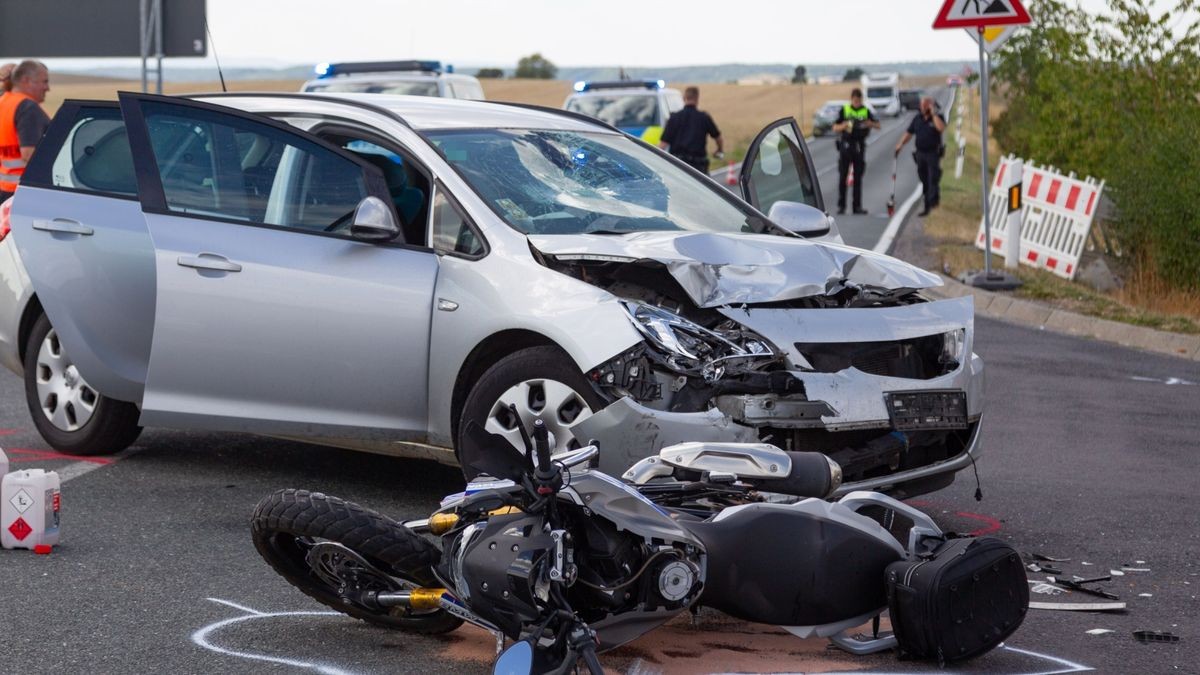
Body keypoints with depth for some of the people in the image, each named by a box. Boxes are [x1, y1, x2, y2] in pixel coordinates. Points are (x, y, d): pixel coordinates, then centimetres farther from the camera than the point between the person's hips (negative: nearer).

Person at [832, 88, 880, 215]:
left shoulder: (866, 111, 6)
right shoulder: (844, 110, 3)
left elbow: (878, 125, 3)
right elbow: (835, 128, 3)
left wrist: (870, 124, -18)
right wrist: (843, 126, -18)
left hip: (859, 147, 1)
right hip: (845, 146, -1)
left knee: (858, 178, 3)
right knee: (842, 177, -1)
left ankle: (857, 206, 6)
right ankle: (841, 205, 3)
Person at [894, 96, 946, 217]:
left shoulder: (938, 117, -2)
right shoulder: (917, 118, 10)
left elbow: (941, 128, -23)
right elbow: (909, 133, 10)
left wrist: (933, 113, -18)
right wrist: (900, 144, -4)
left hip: (933, 153, -4)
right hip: (920, 153, 4)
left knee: (933, 178, -14)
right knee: (924, 181, 8)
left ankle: (933, 201, -17)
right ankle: (927, 208, 15)